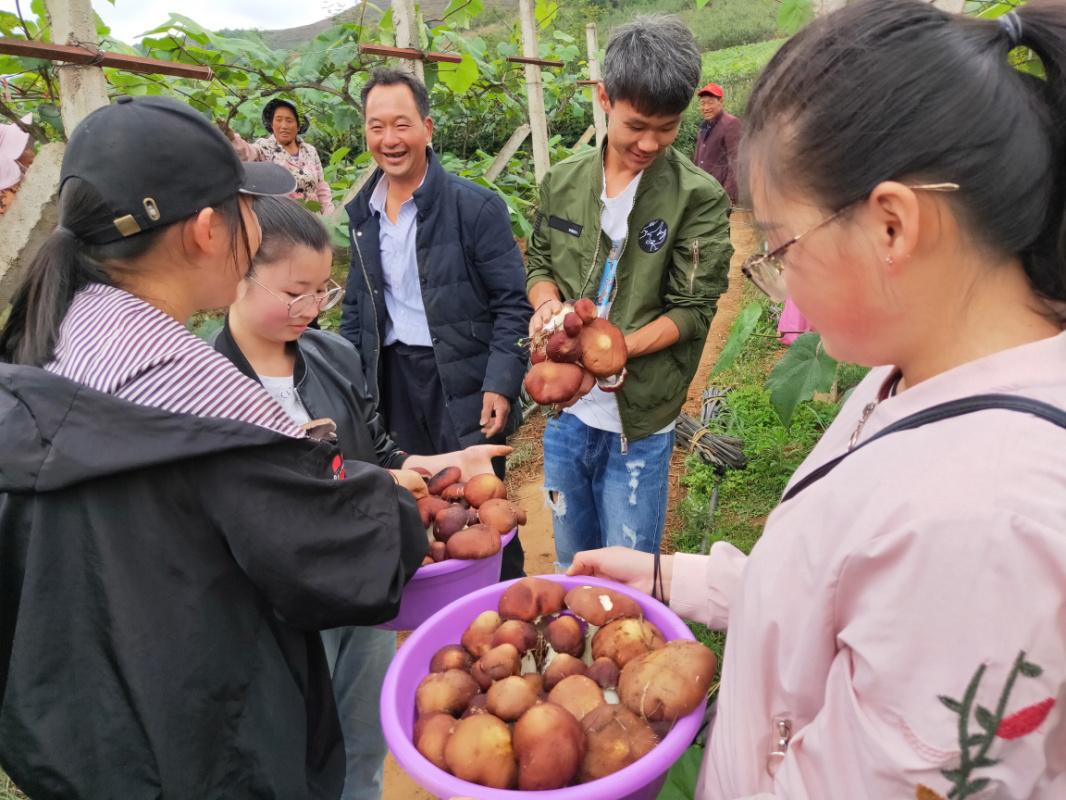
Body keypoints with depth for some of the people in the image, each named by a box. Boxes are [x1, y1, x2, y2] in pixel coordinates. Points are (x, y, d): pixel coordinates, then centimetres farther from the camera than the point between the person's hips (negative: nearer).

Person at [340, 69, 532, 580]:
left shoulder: (475, 206, -8)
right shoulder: (362, 213, 9)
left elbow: (513, 304, -9)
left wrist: (501, 385, -17)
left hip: (462, 380, -5)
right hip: (392, 379, 5)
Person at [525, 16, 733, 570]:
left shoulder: (699, 199, -10)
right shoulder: (563, 182, 2)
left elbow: (692, 310, -11)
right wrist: (548, 303, -11)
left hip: (640, 421, -4)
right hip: (566, 408, 4)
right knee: (570, 565, 23)